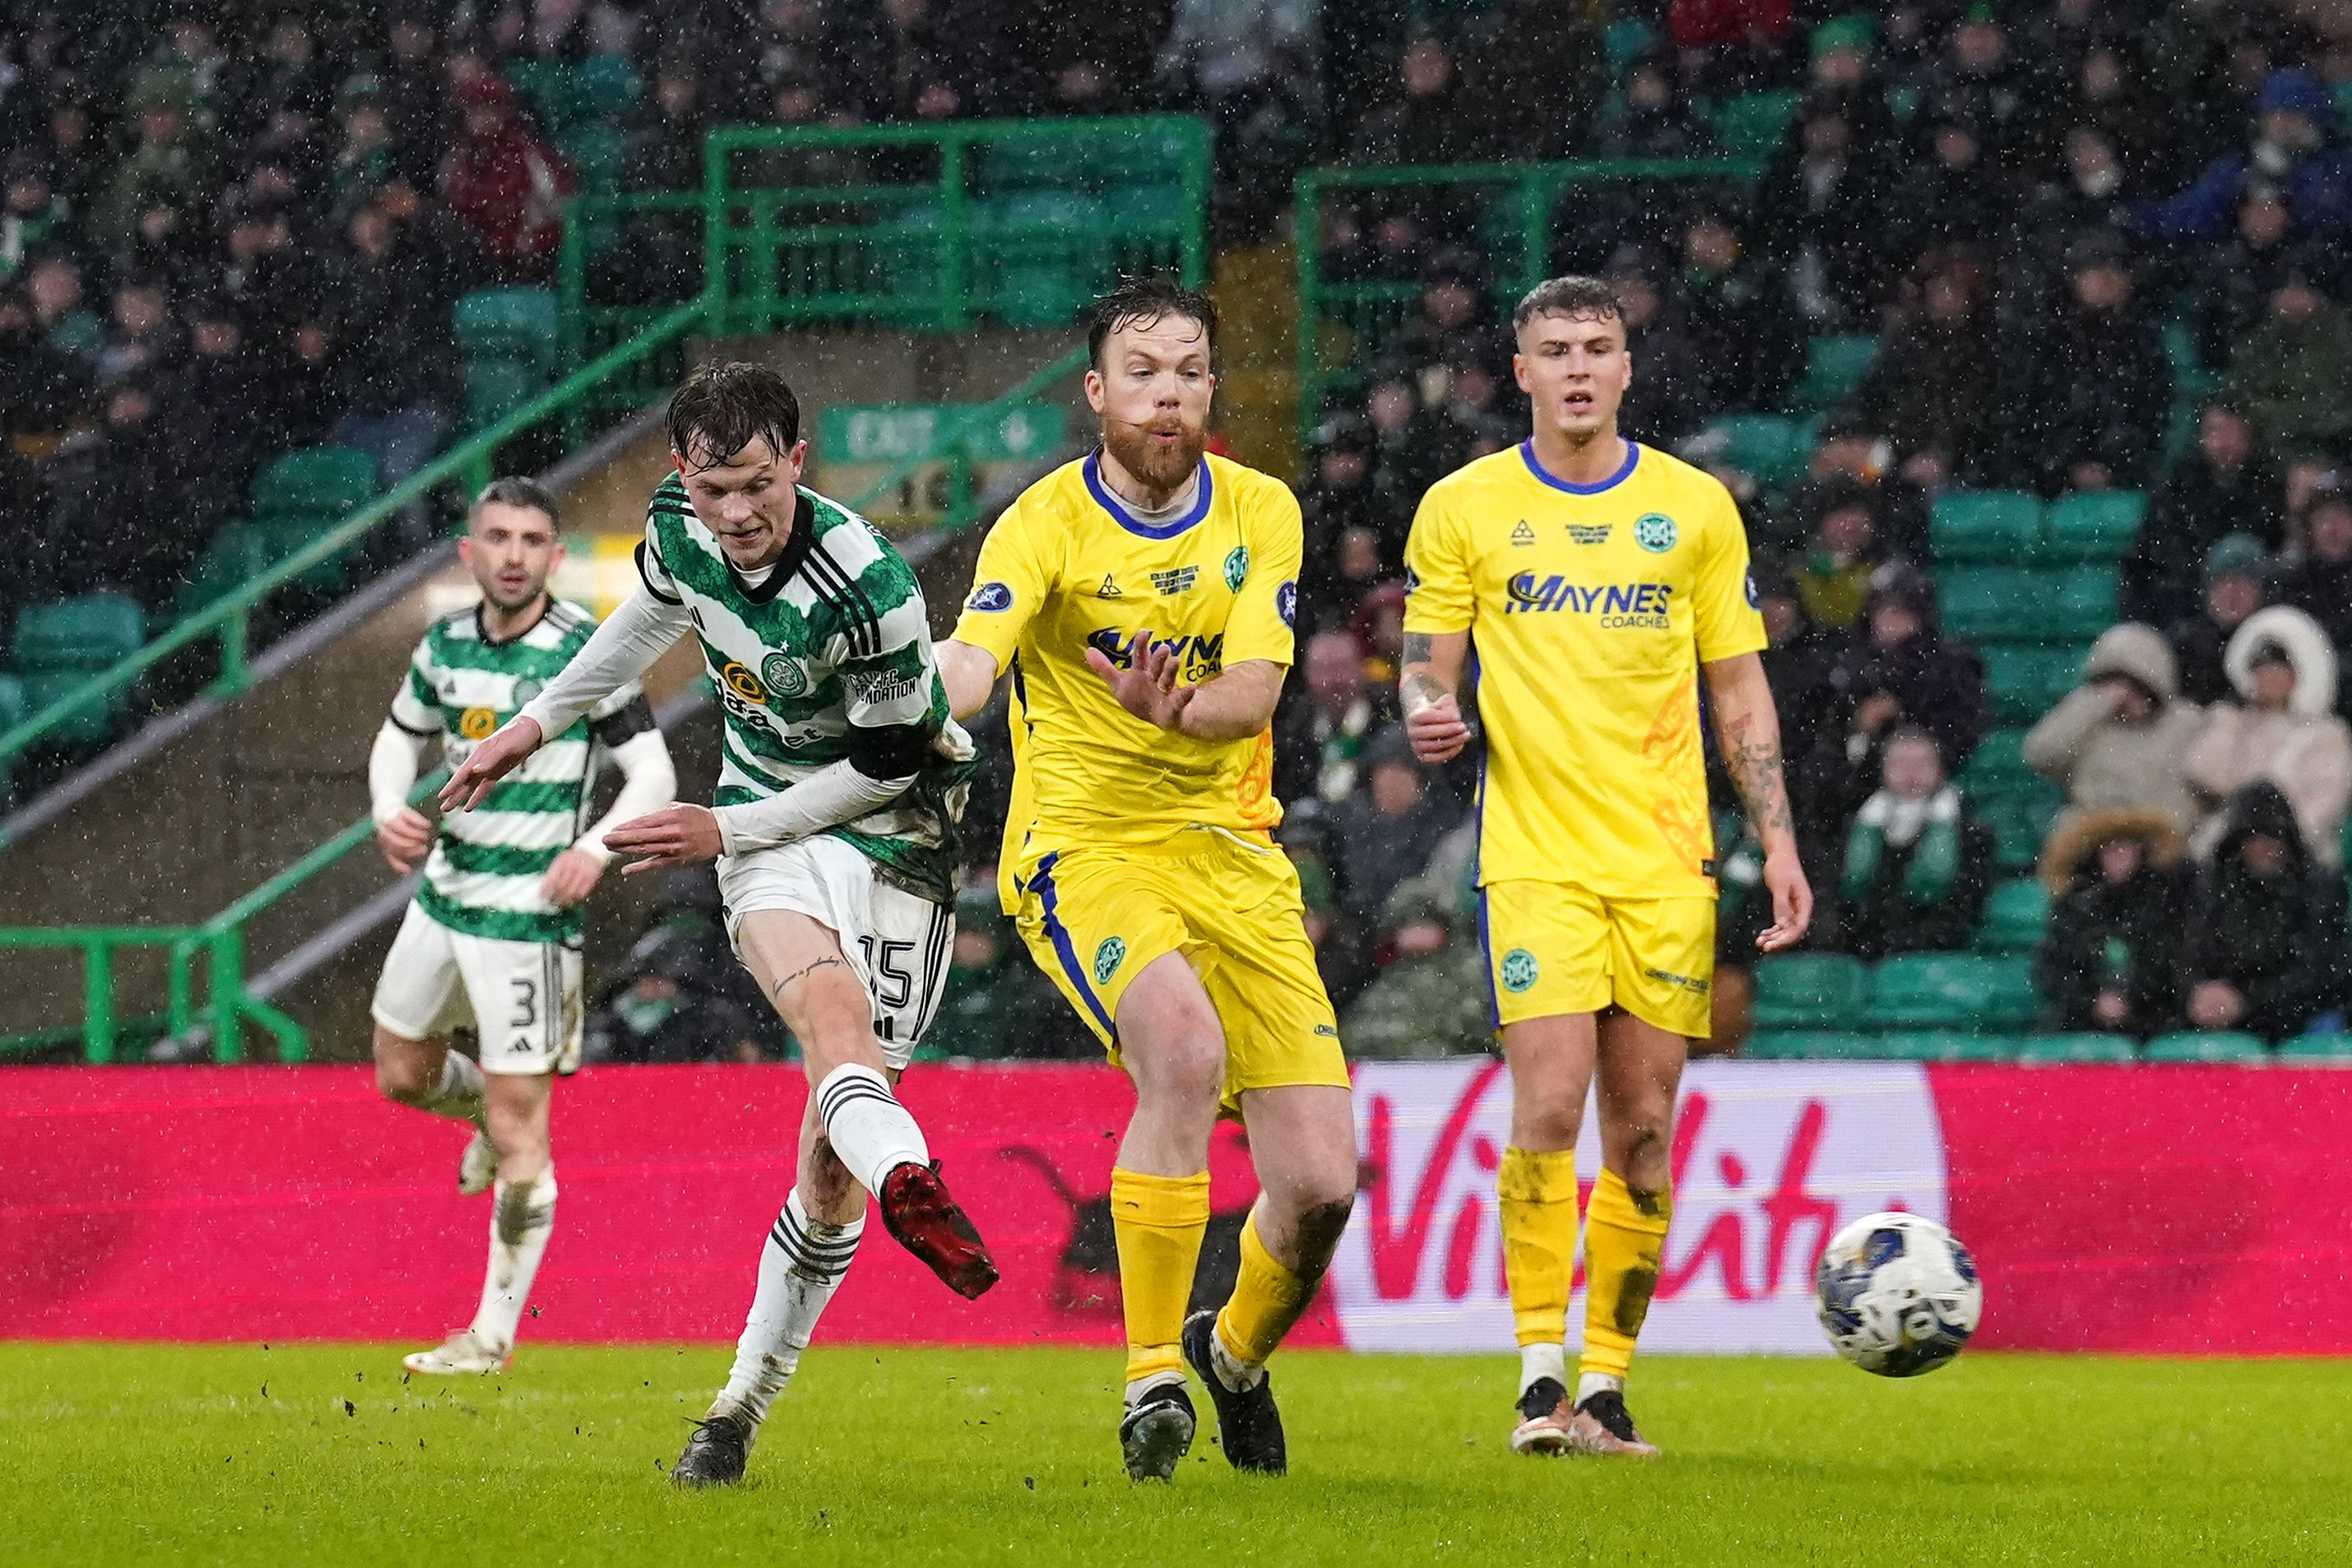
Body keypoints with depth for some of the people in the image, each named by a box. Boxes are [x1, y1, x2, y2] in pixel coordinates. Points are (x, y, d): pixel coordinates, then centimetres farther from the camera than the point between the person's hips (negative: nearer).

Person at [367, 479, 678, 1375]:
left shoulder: (587, 653, -15)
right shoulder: (446, 643, 3)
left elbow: (653, 772, -14)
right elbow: (399, 737, 18)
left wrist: (596, 846, -30)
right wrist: (390, 812, -2)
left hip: (526, 913, -6)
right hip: (443, 891, 6)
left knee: (517, 1132, -3)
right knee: (402, 1077, 19)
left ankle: (494, 1334, 7)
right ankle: (494, 1111, 51)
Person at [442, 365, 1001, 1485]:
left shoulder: (866, 587, -24)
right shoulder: (679, 521, -8)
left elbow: (887, 763, -13)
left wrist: (726, 831, -11)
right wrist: (538, 723, 26)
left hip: (890, 834, -3)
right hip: (766, 822, 3)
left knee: (831, 1148, -7)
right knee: (828, 1000, -32)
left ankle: (746, 1401, 5)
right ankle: (908, 1184, -62)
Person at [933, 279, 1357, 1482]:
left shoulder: (1259, 513, 3)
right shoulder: (1047, 522, -9)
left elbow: (1254, 690, -10)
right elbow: (970, 659, -27)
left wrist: (1175, 710, -33)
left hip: (1230, 851, 4)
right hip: (1083, 845, -4)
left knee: (1320, 1181, -4)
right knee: (1184, 1041, -35)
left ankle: (1236, 1353, 31)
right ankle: (1151, 1379, -25)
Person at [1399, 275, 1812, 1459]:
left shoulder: (1694, 507, 8)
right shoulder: (1464, 507, 4)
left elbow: (1738, 687, 12)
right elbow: (1426, 668, 9)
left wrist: (1778, 841, 5)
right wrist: (1428, 716, -15)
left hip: (1667, 858, 2)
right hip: (1535, 852, -2)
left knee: (1642, 1126, 2)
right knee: (1549, 1107, -15)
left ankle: (1607, 1381, 9)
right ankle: (1541, 1374, -10)